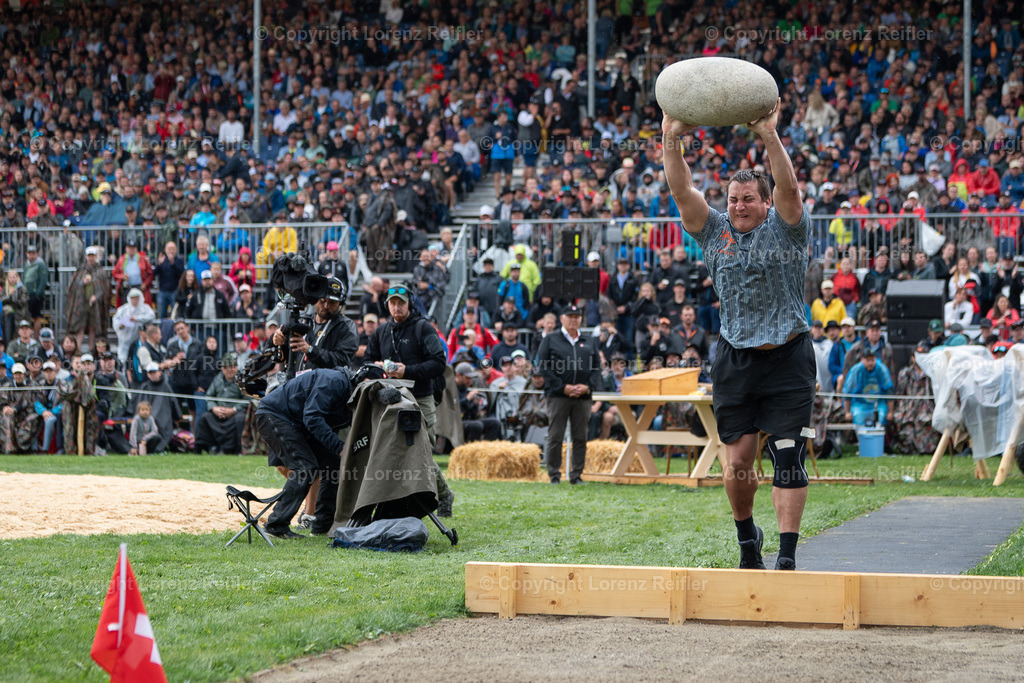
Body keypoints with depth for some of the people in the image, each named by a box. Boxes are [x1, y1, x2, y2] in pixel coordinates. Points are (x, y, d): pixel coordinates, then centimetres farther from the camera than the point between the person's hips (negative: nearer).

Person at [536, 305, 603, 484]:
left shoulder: (589, 343, 17)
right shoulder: (550, 340, 8)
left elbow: (597, 368, 13)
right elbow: (543, 367, -1)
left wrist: (587, 387, -6)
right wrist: (563, 387, -11)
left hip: (583, 397, 3)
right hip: (558, 396, -3)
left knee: (580, 437, 2)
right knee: (555, 436, -4)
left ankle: (576, 474, 8)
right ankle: (554, 475, 1)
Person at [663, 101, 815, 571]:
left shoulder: (785, 229, 1)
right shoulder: (715, 232, 8)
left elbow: (788, 188, -17)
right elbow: (682, 191, -4)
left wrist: (770, 137, -30)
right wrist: (671, 141, -18)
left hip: (788, 358, -3)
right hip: (735, 357, 3)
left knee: (788, 458, -8)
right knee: (737, 461, 3)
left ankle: (788, 554, -7)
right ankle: (746, 535, 28)